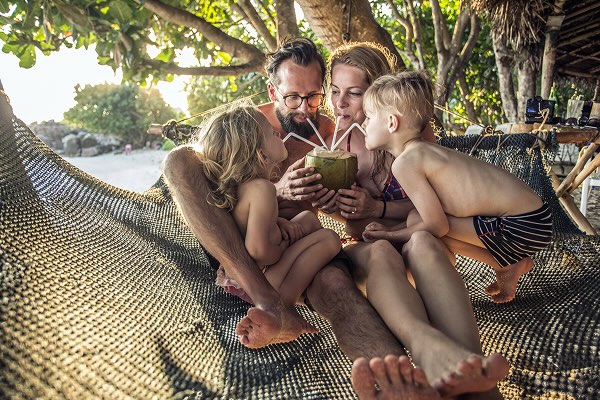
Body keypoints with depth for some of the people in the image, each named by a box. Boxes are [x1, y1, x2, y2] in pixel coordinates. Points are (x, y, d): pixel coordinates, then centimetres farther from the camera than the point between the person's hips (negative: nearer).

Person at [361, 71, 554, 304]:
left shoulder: (406, 162, -17)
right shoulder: (426, 151, 11)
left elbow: (437, 226, -17)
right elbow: (435, 213, 12)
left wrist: (390, 235, -4)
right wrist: (389, 229, 9)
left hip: (521, 227, -9)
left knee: (418, 223, -12)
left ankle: (507, 267, 4)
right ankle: (516, 261, 21)